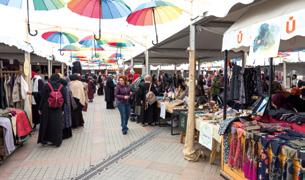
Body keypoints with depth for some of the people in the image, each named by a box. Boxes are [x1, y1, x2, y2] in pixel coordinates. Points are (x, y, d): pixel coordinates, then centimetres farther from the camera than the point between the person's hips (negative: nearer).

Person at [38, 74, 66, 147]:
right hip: (58, 110, 1)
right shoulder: (61, 87, -3)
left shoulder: (46, 86, -6)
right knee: (57, 125, 9)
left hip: (47, 109, -1)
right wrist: (62, 109, 5)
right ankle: (57, 141, 14)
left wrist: (40, 108, 0)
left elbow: (43, 98, -7)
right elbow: (64, 99, -3)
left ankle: (44, 139, 24)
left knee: (46, 124, 14)